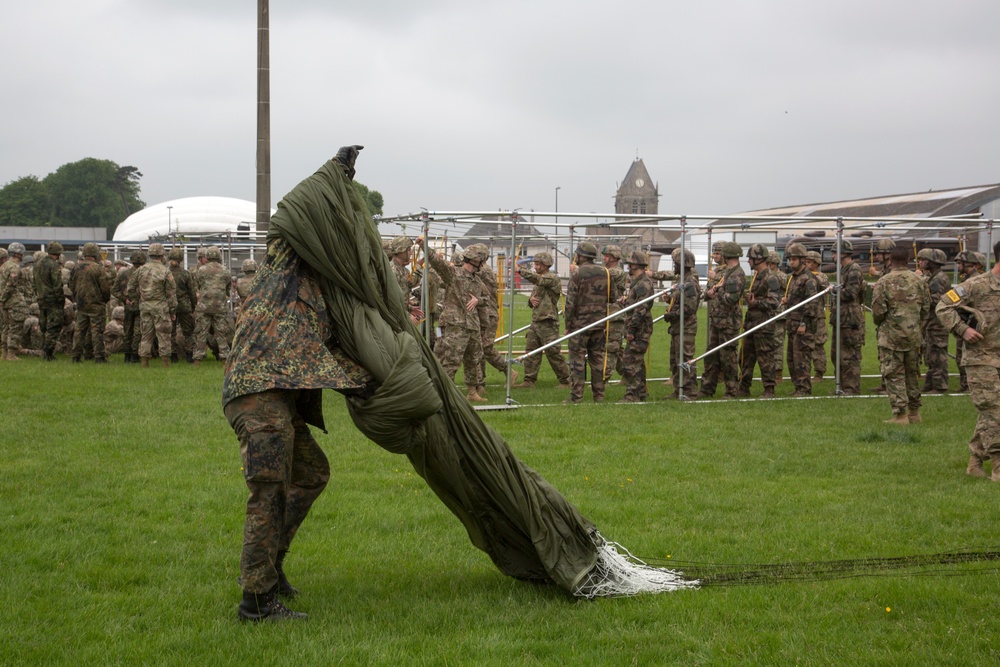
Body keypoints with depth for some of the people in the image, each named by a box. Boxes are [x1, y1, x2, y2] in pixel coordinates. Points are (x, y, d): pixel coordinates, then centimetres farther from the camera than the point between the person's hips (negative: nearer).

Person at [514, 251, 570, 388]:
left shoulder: (553, 278, -10)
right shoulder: (539, 280, 18)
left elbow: (535, 278, -27)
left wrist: (520, 269, -23)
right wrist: (531, 299, -2)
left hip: (548, 323, -9)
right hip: (535, 321, 9)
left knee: (553, 353, -5)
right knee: (531, 352, 5)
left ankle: (565, 381, 3)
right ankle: (529, 381, 8)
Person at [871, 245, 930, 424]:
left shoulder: (883, 282, -12)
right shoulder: (919, 281, 1)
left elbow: (878, 311, -13)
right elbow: (926, 307, 7)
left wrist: (879, 323, 9)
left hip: (891, 336, -4)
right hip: (914, 335, 4)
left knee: (894, 376, 0)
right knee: (912, 374, 16)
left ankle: (900, 415, -3)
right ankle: (914, 413, 21)